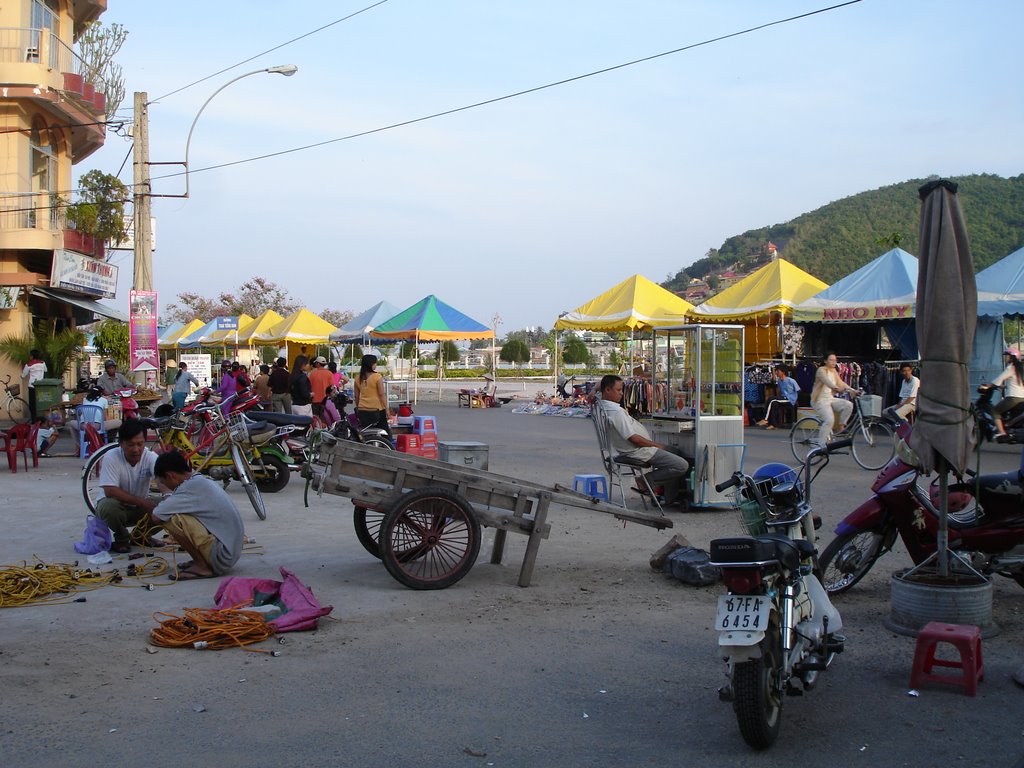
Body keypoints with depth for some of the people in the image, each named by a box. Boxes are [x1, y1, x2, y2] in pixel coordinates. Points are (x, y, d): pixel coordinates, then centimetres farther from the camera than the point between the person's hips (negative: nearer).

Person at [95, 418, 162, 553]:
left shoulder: (150, 457, -17)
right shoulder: (111, 458, -23)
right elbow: (110, 491, -30)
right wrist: (142, 502, -36)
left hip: (141, 507, 3)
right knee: (108, 506, -37)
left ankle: (141, 536, 6)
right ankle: (122, 539, -5)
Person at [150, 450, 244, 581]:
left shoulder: (190, 487, -17)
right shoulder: (202, 481, 11)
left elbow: (156, 517, -18)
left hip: (221, 555, -10)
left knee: (171, 519, -17)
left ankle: (201, 567, -7)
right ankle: (202, 561, 13)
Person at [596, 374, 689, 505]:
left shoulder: (602, 404, 2)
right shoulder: (615, 411, -27)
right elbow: (633, 438, -27)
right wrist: (657, 445, -14)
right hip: (639, 451, -11)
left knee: (677, 452, 24)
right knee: (682, 466, -14)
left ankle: (670, 497, 21)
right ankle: (648, 481, -4)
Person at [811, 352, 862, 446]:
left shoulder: (834, 371, 13)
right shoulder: (821, 370, -12)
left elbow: (841, 383, 12)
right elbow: (826, 381, -31)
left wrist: (853, 390, -1)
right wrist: (836, 388, -49)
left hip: (830, 399, 8)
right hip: (819, 400, -8)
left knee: (848, 405, -14)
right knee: (829, 419, -26)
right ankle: (821, 445, -22)